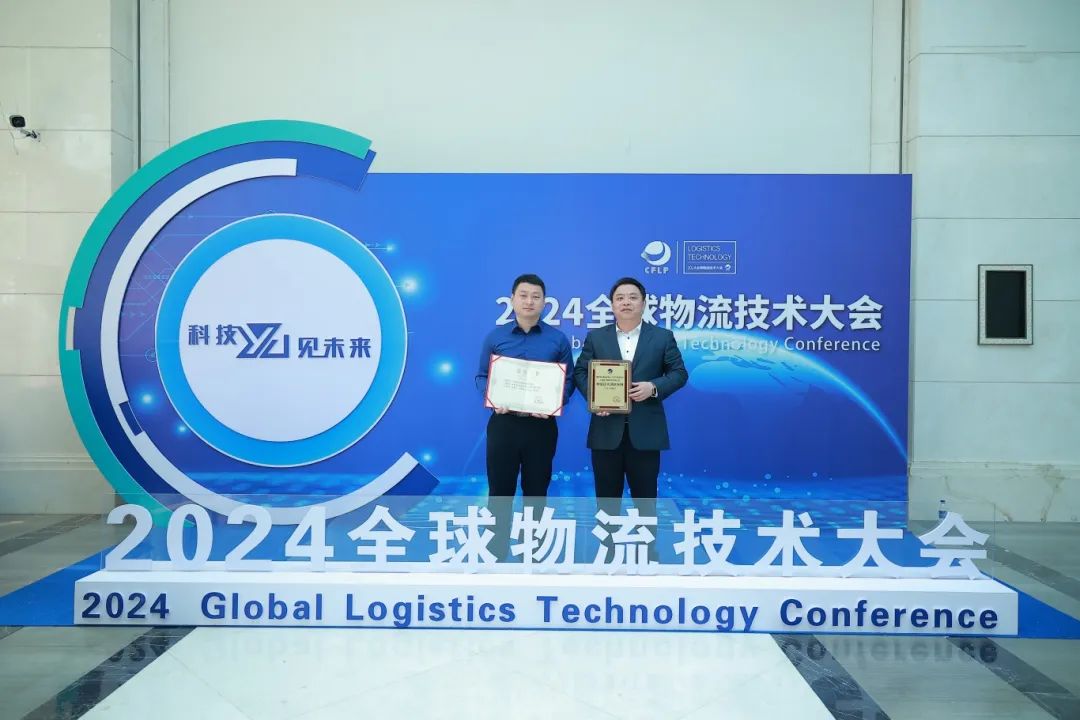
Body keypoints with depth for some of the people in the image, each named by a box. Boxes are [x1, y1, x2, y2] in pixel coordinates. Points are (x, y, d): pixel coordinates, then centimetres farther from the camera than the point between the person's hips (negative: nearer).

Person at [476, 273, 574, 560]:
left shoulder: (558, 339, 1)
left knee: (536, 490, 11)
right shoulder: (495, 337, 3)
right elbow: (482, 377, 5)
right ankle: (496, 552, 17)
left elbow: (568, 379, 3)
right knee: (500, 490, 5)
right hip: (503, 422, 0)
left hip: (542, 425, 0)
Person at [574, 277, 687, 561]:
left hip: (645, 429, -1)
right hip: (607, 428, 1)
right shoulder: (595, 337, 8)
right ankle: (608, 548, 22)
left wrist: (654, 387, -15)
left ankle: (647, 549, 21)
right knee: (607, 494, 9)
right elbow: (580, 372, 5)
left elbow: (678, 373, 3)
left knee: (645, 494, 7)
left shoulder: (662, 336, 5)